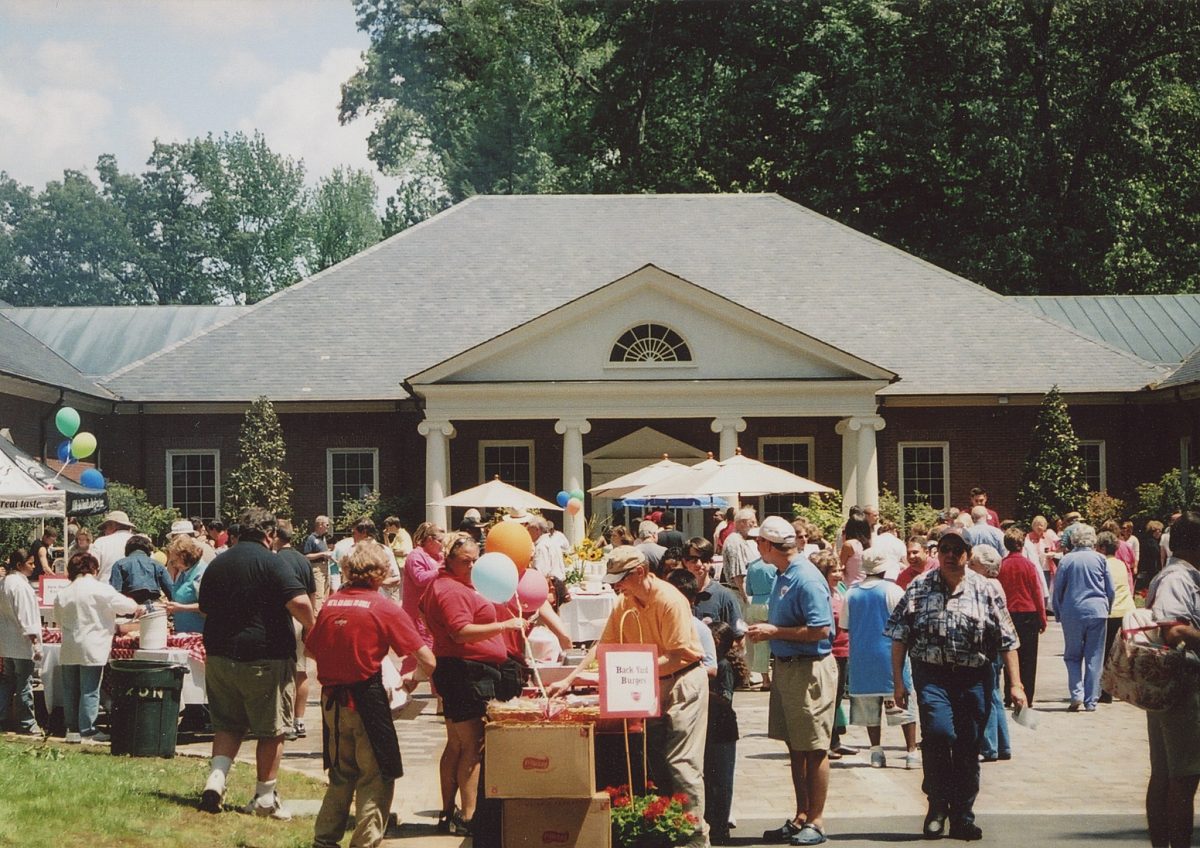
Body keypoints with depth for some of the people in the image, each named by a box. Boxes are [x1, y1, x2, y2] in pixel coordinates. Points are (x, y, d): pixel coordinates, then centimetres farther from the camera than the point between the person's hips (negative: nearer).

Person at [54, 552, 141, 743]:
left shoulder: (62, 594, 7)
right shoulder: (100, 589, -10)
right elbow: (123, 605, -7)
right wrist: (138, 608, 14)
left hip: (69, 649, 5)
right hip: (92, 648, -5)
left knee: (71, 690, 11)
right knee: (89, 691, 0)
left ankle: (72, 728, 15)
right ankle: (87, 730, 1)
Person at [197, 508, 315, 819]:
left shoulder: (217, 564, 10)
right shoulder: (269, 562, -11)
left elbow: (205, 607, 21)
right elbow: (299, 602, -21)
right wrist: (313, 629, -4)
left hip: (220, 655, 6)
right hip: (265, 658, -6)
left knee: (228, 725, 16)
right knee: (270, 730, 5)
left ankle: (216, 777, -4)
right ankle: (265, 798, 8)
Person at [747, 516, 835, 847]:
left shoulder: (806, 579, -18)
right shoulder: (783, 576, 12)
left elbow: (820, 630, -24)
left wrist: (775, 632, -17)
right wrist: (766, 630, 7)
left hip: (810, 670, -10)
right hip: (786, 667, 10)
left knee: (814, 749, -1)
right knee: (795, 747, 13)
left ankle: (816, 821, 5)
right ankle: (801, 817, 21)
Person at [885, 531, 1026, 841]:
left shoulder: (986, 590, 4)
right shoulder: (919, 589, 4)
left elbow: (1007, 641, 5)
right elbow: (899, 638, 6)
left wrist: (1016, 684, 0)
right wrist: (898, 683, 1)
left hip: (974, 678, 1)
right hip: (932, 675, -1)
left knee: (969, 749, 5)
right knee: (938, 732, -23)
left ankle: (963, 818, 19)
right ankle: (938, 804, -3)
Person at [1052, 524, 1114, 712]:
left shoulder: (1066, 560, -2)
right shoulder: (1100, 559, 0)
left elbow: (1057, 589, 1)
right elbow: (1111, 590, 5)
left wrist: (1058, 614, 12)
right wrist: (1107, 609, 20)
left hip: (1072, 613, -1)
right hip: (1097, 612, 1)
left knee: (1072, 656, 10)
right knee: (1094, 658, 5)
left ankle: (1077, 694, -7)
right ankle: (1091, 701, 4)